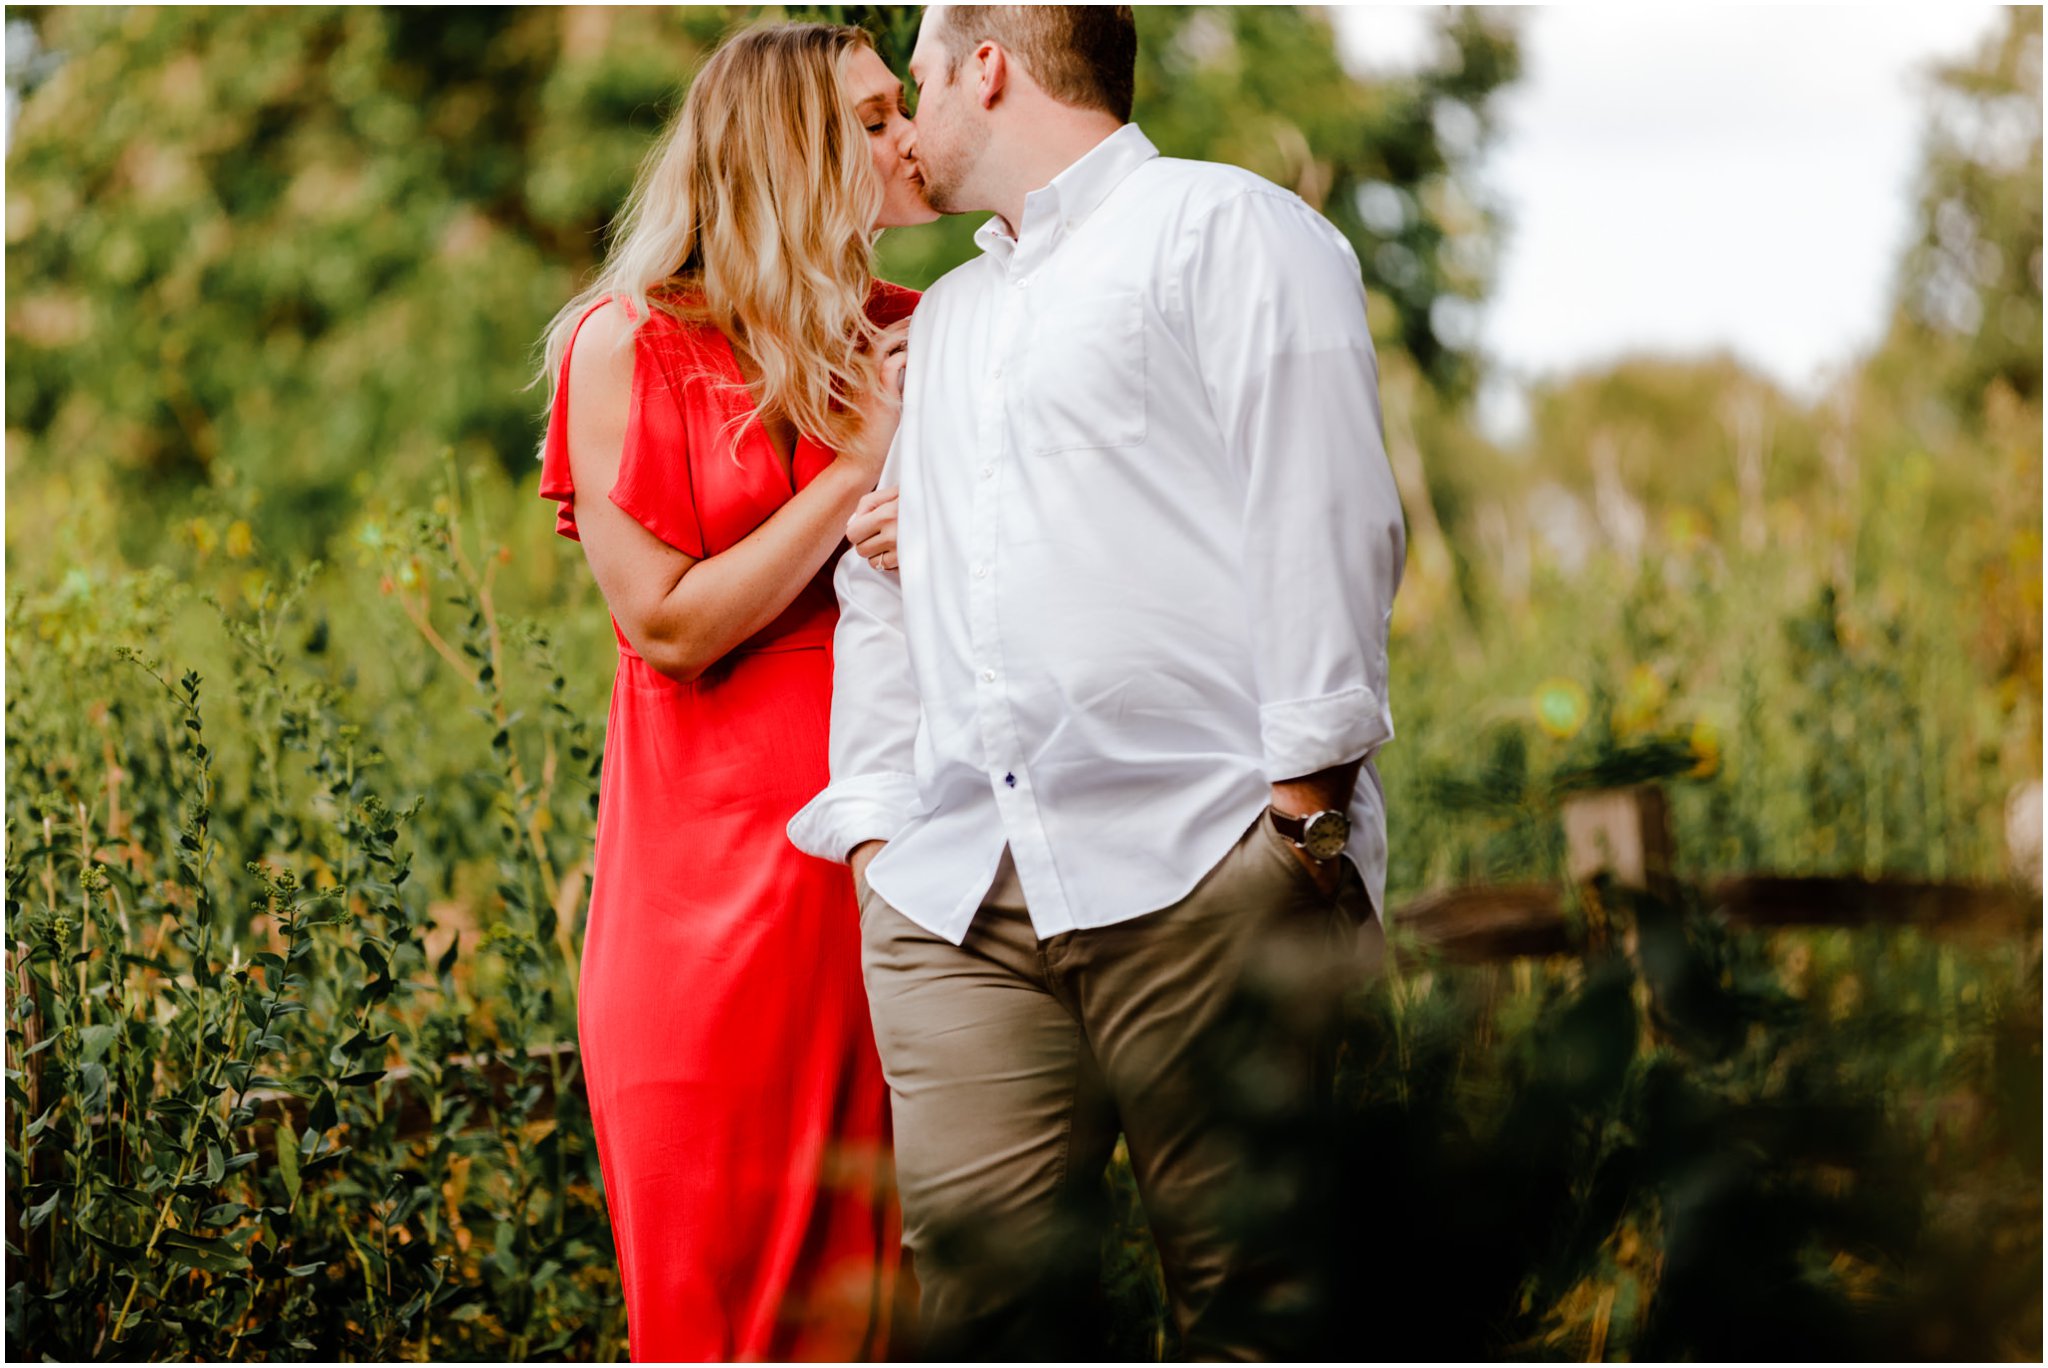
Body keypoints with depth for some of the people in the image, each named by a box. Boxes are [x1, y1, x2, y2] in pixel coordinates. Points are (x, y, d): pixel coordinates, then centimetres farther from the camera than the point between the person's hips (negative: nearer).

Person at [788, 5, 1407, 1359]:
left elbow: (1323, 524, -5)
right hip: (955, 888, 7)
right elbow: (882, 587, 29)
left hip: (1200, 866, -6)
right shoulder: (948, 319, 30)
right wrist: (872, 823, 16)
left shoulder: (1224, 228, 5)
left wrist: (1309, 805, -12)